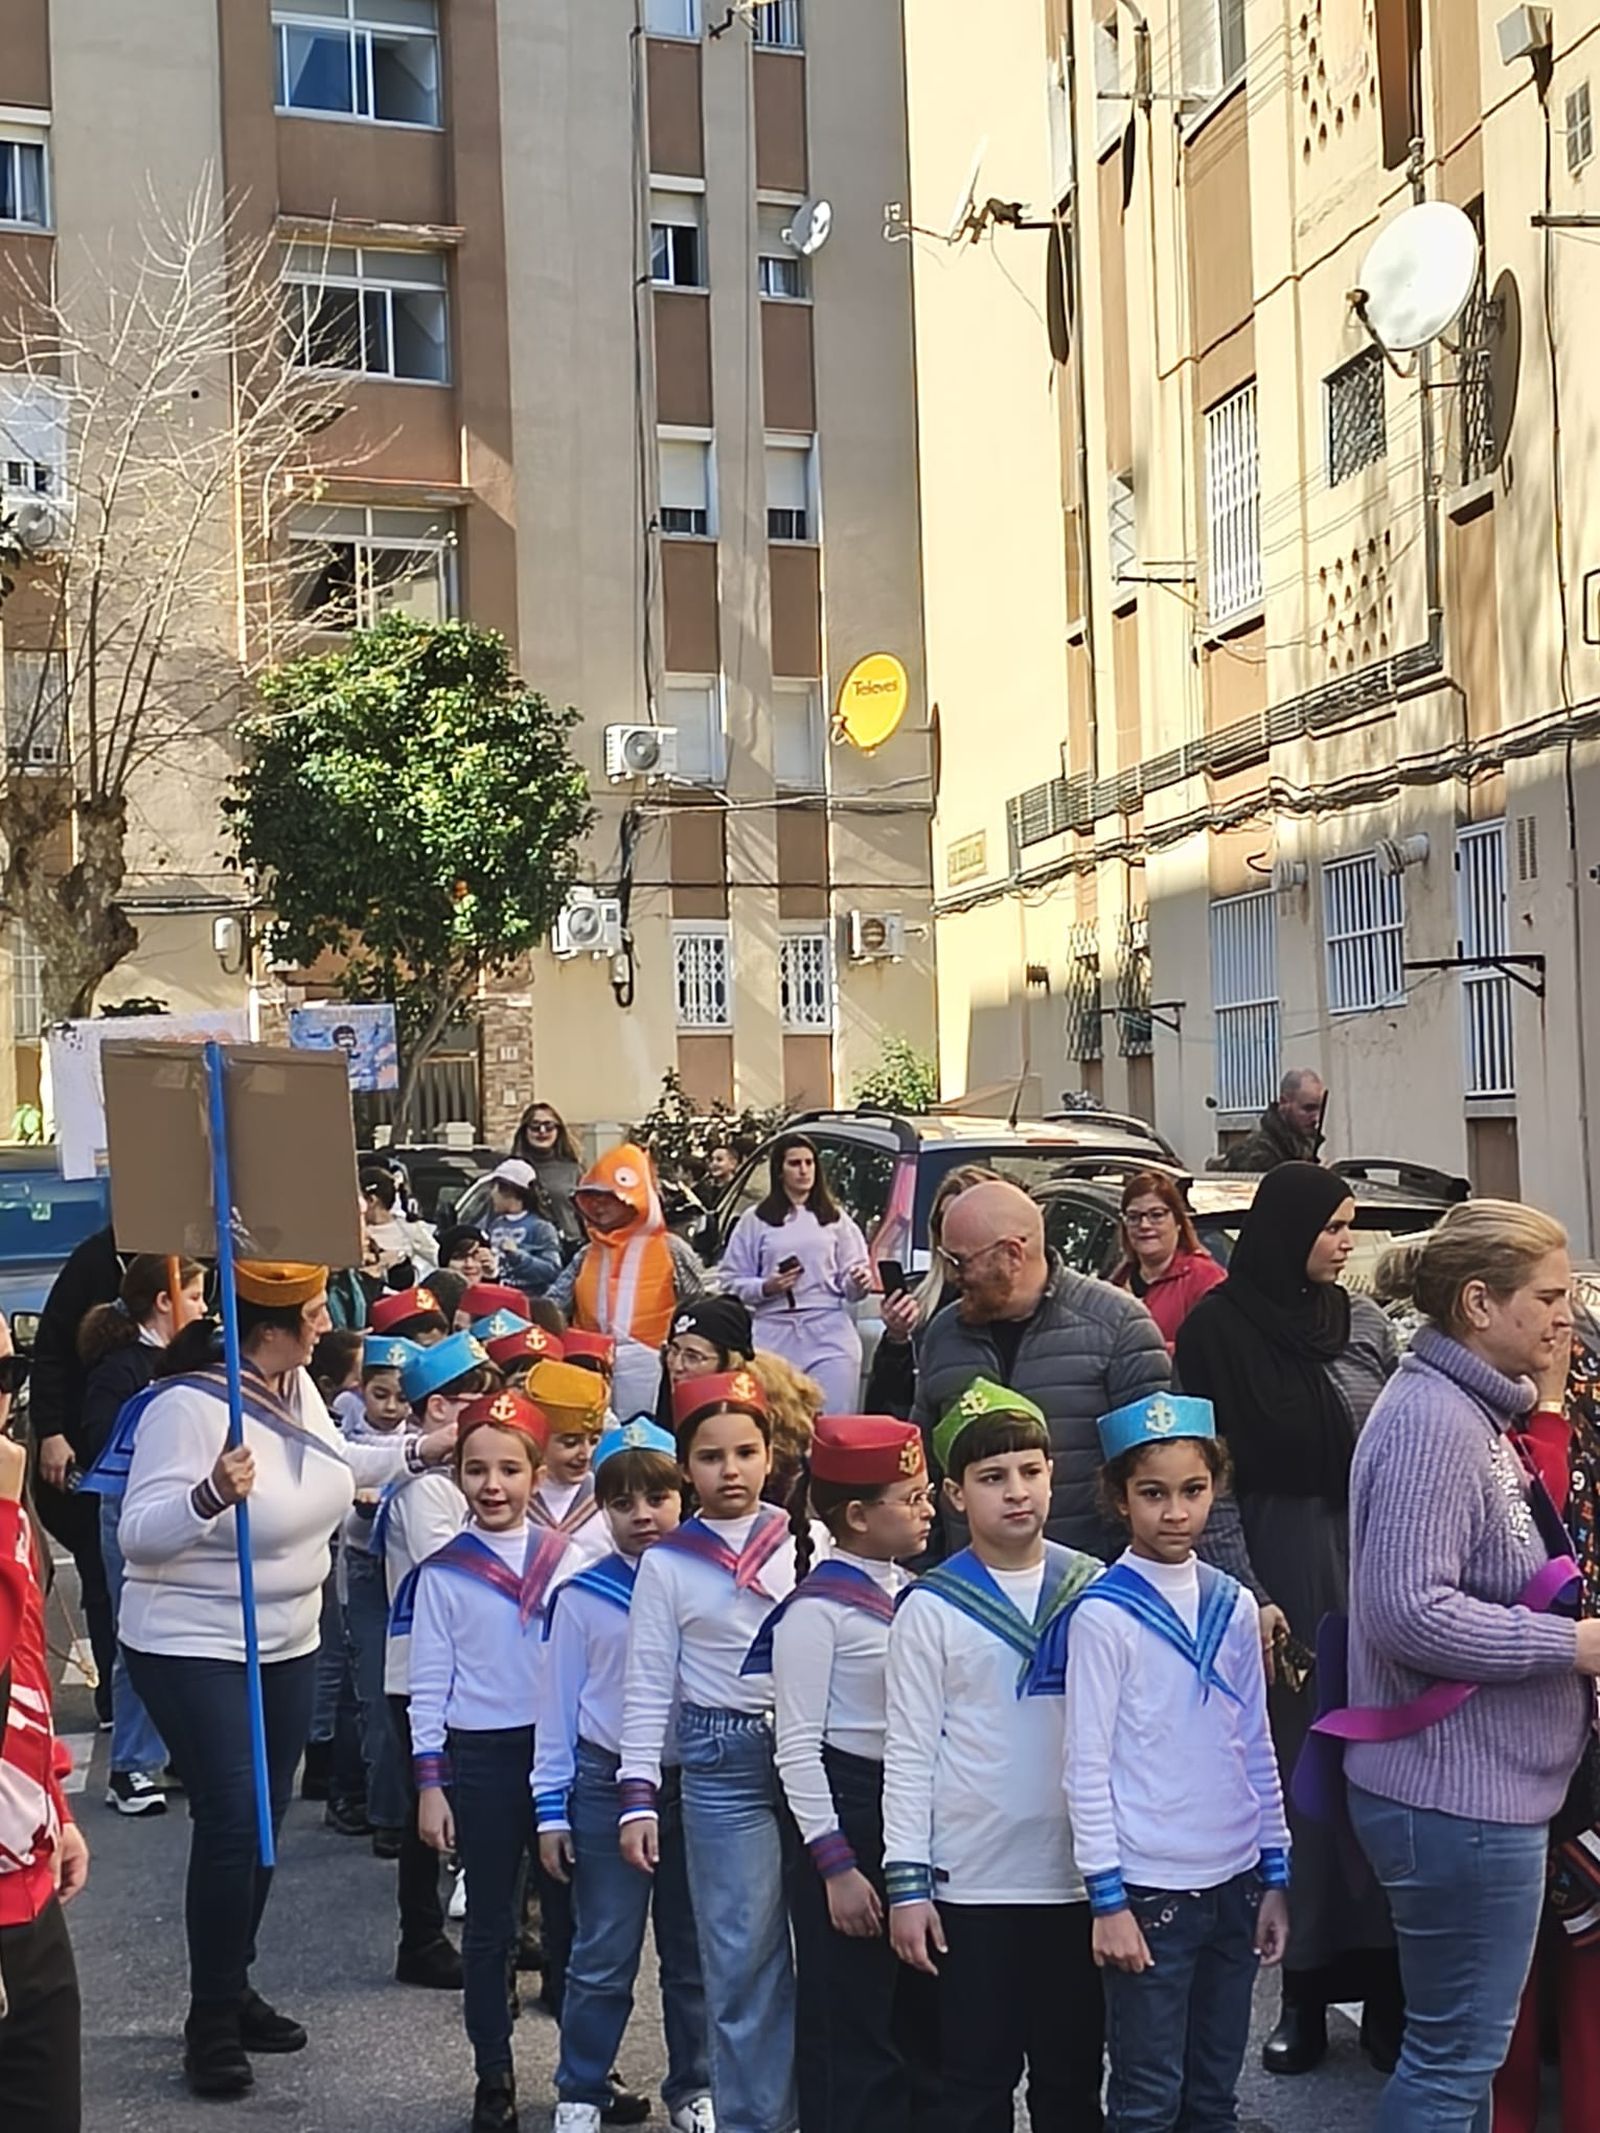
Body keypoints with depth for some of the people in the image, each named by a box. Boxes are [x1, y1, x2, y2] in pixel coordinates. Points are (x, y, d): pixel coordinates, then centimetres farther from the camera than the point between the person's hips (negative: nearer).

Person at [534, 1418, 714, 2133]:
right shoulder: (580, 1597, -2)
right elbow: (556, 1706, 1)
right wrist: (551, 1808, 0)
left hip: (697, 1779, 1)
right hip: (606, 1780, -1)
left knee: (693, 1951, 12)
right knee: (604, 1955, 3)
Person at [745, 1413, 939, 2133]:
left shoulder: (911, 1593, 7)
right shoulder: (818, 1607, -13)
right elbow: (796, 1748, -14)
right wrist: (835, 1864, -17)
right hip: (847, 1810, -7)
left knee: (923, 2018, 16)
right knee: (851, 2032, 2)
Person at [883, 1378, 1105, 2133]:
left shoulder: (1093, 1589, 2)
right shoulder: (931, 1608, -4)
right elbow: (909, 1754, -4)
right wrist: (907, 1882, -7)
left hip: (1079, 1875, 2)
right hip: (971, 1881, -2)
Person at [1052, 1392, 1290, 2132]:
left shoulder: (1234, 1605, 5)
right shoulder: (1104, 1614, -11)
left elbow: (1256, 1749, 10)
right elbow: (1087, 1766, -10)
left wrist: (1275, 1875, 9)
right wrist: (1107, 1899, -12)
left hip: (1235, 1882, 5)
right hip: (1150, 1889, -5)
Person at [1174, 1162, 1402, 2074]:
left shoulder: (1366, 1321, 7)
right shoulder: (1218, 1328, -3)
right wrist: (1248, 1593, -10)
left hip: (1370, 1555, 3)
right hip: (1276, 1562, -3)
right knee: (1298, 1764, 2)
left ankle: (1386, 1983, 12)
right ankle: (1307, 1985, 14)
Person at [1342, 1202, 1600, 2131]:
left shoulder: (1474, 1410, 12)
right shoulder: (1433, 1421, -20)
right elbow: (1409, 1609, -28)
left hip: (1492, 1785, 10)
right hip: (1458, 1794, -10)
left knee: (1467, 2049, 21)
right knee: (1456, 2055, 2)